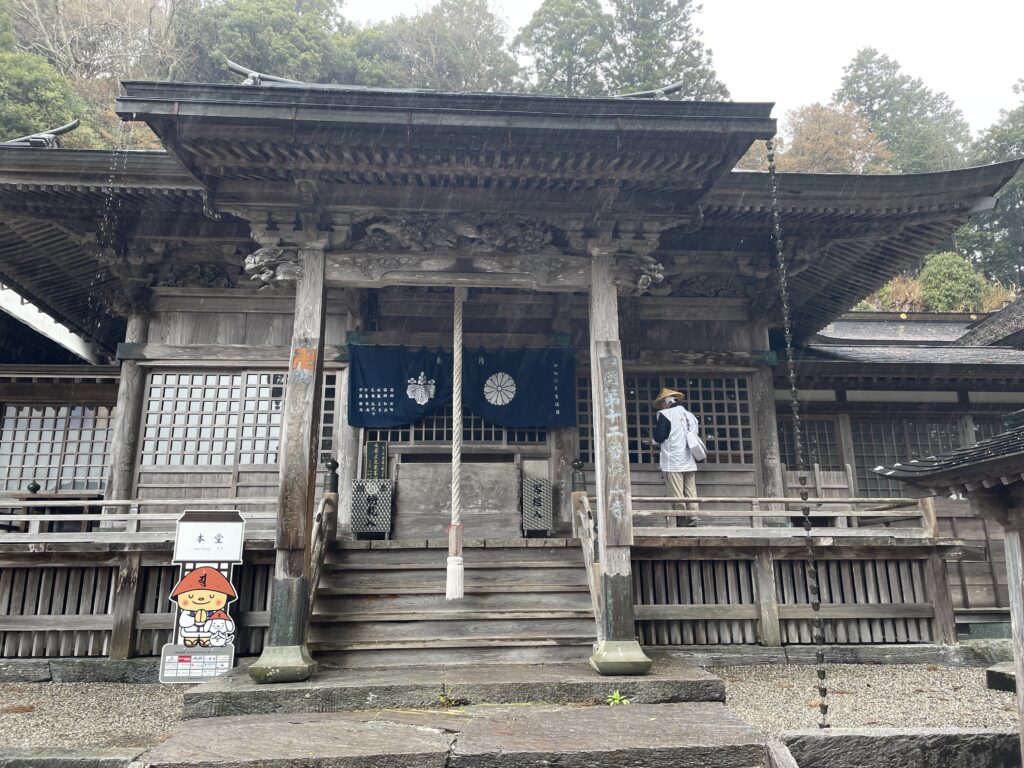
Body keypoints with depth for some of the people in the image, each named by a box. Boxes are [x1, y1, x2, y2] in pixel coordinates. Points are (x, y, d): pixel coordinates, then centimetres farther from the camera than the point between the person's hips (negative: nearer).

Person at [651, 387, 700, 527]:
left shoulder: (665, 414, -6)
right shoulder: (691, 415, 15)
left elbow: (658, 438, -11)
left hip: (673, 463, -6)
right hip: (690, 463, 7)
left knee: (677, 497, -4)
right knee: (691, 494, 7)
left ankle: (681, 522, -4)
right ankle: (692, 521, 7)